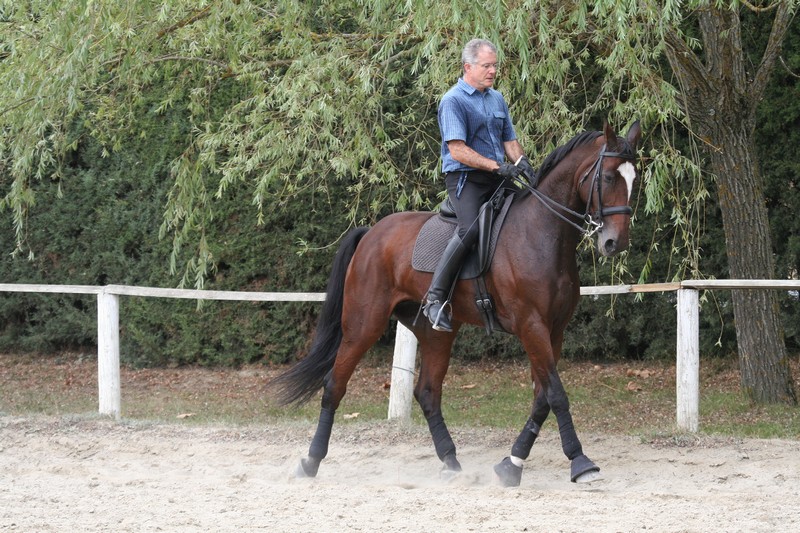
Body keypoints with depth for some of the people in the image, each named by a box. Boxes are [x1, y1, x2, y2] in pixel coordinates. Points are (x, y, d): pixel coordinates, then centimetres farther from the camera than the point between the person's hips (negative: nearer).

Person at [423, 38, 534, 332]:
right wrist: (496, 166, -20)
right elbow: (457, 150, -14)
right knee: (471, 228, -30)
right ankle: (436, 299, -29)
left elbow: (509, 140, 22)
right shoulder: (453, 101, -6)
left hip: (496, 180, 8)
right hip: (465, 177, -8)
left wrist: (521, 162, -1)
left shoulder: (497, 99, 18)